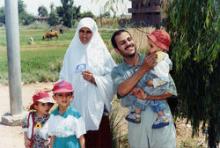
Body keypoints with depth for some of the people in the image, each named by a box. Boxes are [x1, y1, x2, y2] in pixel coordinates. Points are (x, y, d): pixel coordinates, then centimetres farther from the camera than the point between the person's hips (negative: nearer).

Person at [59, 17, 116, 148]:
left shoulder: (101, 51, -1)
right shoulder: (72, 52, 6)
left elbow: (111, 78, -3)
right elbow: (64, 78, 8)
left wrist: (94, 79, -17)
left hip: (96, 105, -1)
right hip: (77, 104, 2)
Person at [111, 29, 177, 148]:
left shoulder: (154, 62, -4)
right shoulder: (117, 71, 0)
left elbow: (171, 90, -7)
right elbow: (122, 91, -20)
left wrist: (147, 97, -19)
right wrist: (144, 69, -21)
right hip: (137, 123, 1)